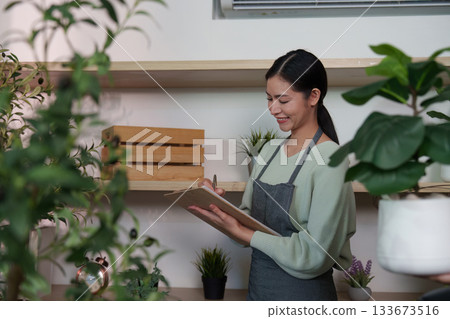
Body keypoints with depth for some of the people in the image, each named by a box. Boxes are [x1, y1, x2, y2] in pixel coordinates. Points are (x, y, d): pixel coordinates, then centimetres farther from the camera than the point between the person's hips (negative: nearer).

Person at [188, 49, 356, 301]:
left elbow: (313, 256, -22)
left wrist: (243, 235, -20)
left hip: (302, 293, -7)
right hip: (258, 286, 7)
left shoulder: (329, 161, -18)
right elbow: (250, 219, 7)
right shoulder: (270, 151, 5)